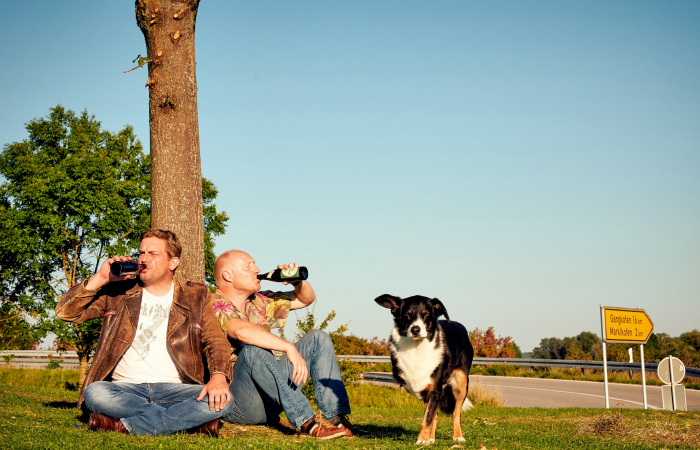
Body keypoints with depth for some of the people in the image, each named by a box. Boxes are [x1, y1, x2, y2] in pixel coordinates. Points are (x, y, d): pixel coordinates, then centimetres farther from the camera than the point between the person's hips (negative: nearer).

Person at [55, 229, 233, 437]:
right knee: (94, 393, -34)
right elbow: (65, 312, 7)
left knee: (222, 402, -30)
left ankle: (123, 425, -27)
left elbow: (216, 342, 5)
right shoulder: (117, 292, 13)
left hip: (174, 389, 0)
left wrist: (219, 377, -16)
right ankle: (189, 419, -25)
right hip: (126, 388, 0)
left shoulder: (195, 298, 12)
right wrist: (101, 278, -5)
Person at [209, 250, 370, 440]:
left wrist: (298, 281, 0)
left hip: (269, 401, 8)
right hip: (236, 403, -8)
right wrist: (289, 348, -38)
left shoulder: (258, 302, 14)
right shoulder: (214, 306, -12)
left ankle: (334, 417, -16)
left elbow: (306, 298, 22)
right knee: (253, 349, -35)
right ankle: (307, 421, -36)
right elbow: (242, 331, -34)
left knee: (317, 338, 0)